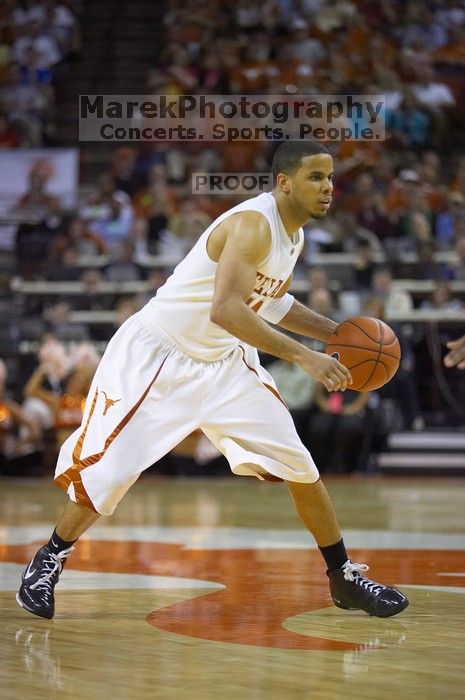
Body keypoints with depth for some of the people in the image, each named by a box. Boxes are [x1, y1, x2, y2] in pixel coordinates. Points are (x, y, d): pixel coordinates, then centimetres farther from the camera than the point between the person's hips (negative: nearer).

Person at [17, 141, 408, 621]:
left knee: (299, 465, 0)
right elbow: (225, 309, -39)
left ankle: (343, 578, 13)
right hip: (154, 355, -8)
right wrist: (303, 356, -40)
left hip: (223, 361, 8)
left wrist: (336, 333, 10)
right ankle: (48, 561, 16)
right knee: (109, 471, -8)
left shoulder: (293, 236, 2)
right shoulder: (252, 224, -26)